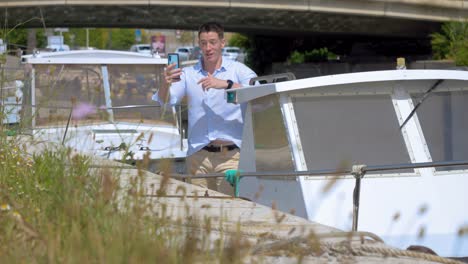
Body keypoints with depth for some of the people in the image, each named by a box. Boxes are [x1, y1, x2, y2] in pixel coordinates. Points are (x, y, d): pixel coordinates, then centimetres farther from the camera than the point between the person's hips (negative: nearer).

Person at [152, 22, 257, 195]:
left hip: (230, 155, -3)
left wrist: (226, 84, -20)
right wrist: (166, 84, -21)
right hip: (198, 155, 3)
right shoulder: (188, 74, 12)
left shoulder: (238, 70, 5)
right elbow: (166, 101, 1)